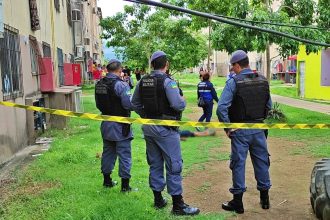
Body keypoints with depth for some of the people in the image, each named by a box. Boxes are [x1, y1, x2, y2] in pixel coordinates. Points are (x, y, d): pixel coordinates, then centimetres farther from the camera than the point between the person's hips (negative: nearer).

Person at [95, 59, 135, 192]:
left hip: (105, 124, 7)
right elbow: (129, 104, -22)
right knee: (124, 154, 3)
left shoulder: (99, 84, 3)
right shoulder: (121, 85, -19)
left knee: (108, 152, 18)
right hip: (120, 125, -7)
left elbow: (98, 105, 10)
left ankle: (107, 180, 29)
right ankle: (125, 184, 8)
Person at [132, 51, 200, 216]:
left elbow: (135, 103, 11)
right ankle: (178, 205, 6)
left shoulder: (142, 81, 5)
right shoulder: (167, 81, -15)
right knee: (173, 165, 0)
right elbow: (178, 104, -23)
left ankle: (158, 199, 26)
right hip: (165, 129, -7)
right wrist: (183, 100, -3)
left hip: (148, 128, 7)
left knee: (155, 164, 15)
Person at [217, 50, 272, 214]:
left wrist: (227, 128, -11)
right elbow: (269, 106, 10)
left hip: (240, 131, -5)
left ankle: (238, 202, 13)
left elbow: (221, 108, -20)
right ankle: (264, 199, 27)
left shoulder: (233, 82, -13)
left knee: (238, 164, 5)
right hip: (259, 129, 5)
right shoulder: (263, 81, 4)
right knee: (262, 162, 15)